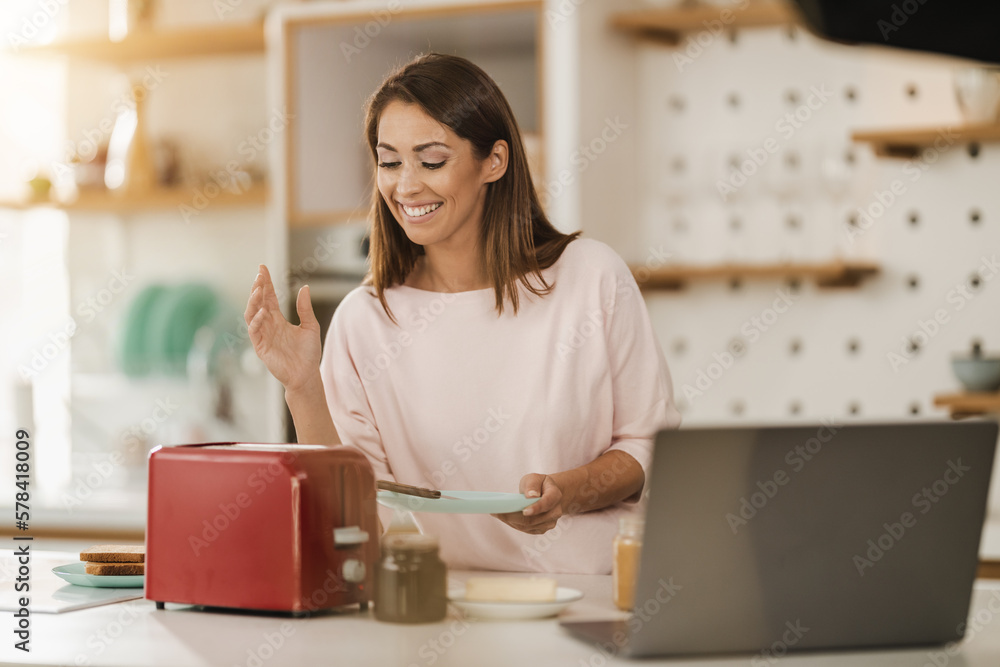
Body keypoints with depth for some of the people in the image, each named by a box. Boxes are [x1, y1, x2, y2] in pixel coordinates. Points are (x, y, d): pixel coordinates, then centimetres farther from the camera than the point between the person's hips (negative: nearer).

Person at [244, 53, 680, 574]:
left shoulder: (593, 278, 0)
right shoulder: (363, 320, 3)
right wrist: (304, 391, -13)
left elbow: (654, 447, 6)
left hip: (587, 586, -1)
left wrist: (569, 492, -12)